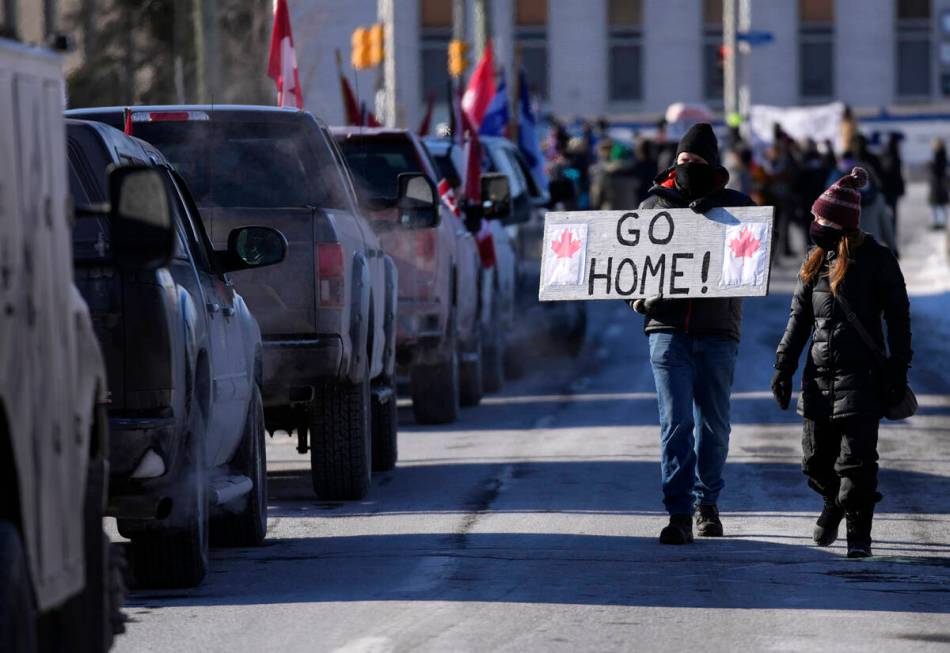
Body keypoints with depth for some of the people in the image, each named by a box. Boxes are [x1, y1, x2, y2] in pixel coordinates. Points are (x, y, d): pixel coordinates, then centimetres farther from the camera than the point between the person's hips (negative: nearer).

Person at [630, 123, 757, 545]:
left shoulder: (734, 206, 8)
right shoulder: (653, 204, 10)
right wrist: (638, 296, -5)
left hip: (716, 329, 1)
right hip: (668, 327, -1)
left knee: (713, 426, 9)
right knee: (676, 423, -9)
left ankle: (707, 504, 26)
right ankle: (679, 514, -11)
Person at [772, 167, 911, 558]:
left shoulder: (876, 261, -5)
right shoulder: (816, 262, 11)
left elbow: (898, 319, -4)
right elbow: (799, 317, 16)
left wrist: (897, 374, -9)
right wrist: (784, 366, 9)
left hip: (860, 377, -5)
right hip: (820, 376, 5)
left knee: (856, 461, -9)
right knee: (816, 460, 9)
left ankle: (858, 534, -3)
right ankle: (834, 502, 38)